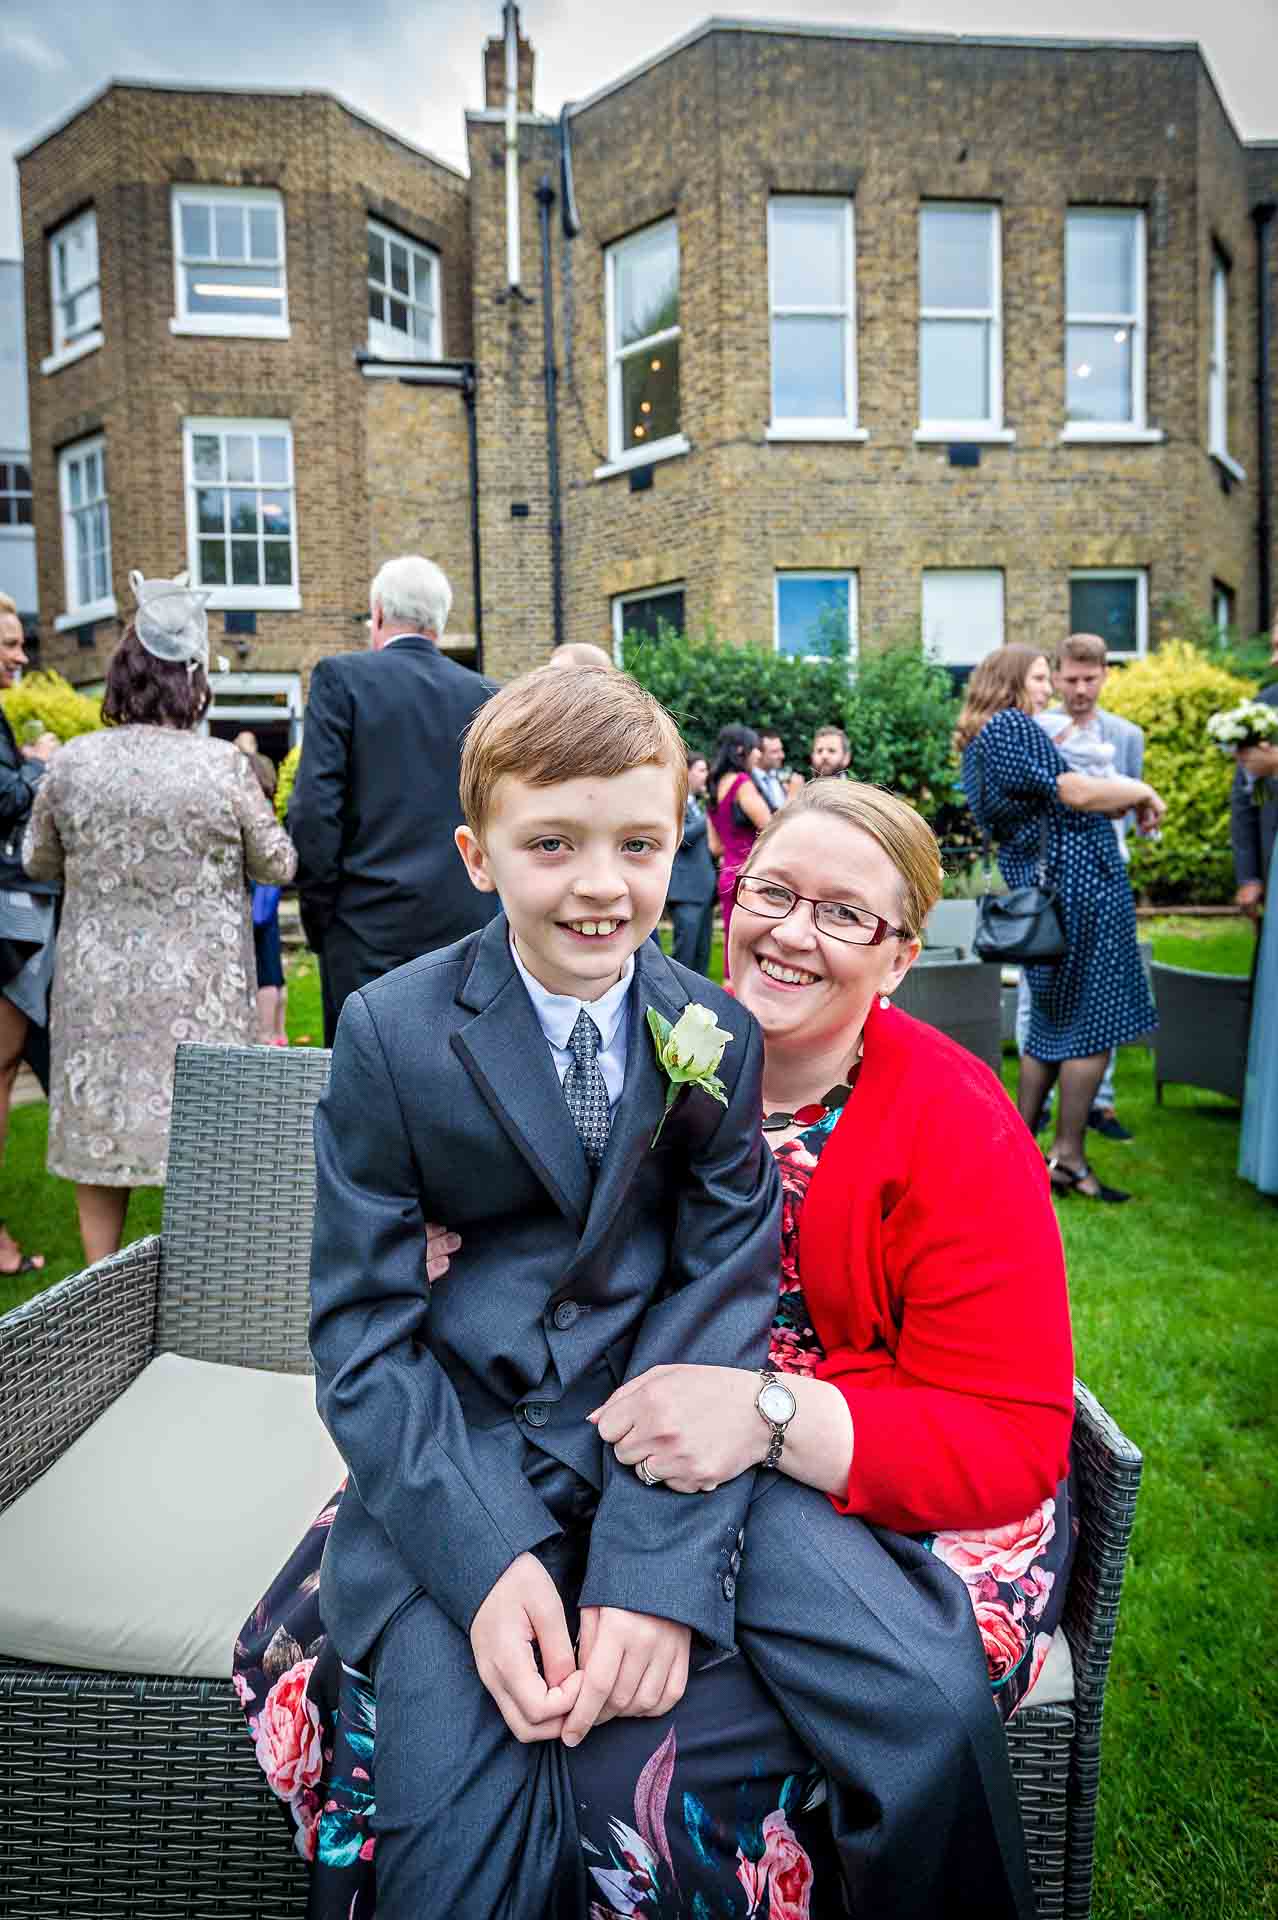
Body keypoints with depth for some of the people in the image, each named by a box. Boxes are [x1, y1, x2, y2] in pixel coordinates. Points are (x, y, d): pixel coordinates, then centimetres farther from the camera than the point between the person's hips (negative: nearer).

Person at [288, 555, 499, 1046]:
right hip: (466, 927, 4)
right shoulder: (484, 694, 7)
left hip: (371, 931, -3)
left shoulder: (342, 677, -3)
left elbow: (313, 808, -9)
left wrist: (318, 912, 0)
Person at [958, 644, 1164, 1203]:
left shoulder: (979, 743, 19)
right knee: (1092, 1026, -3)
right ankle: (1068, 1159, 1)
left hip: (1039, 889, 10)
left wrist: (1124, 802, 12)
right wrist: (1142, 791, -1)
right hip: (1077, 884, -10)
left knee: (1051, 1023, 16)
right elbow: (1076, 794, -16)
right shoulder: (1012, 726, -10)